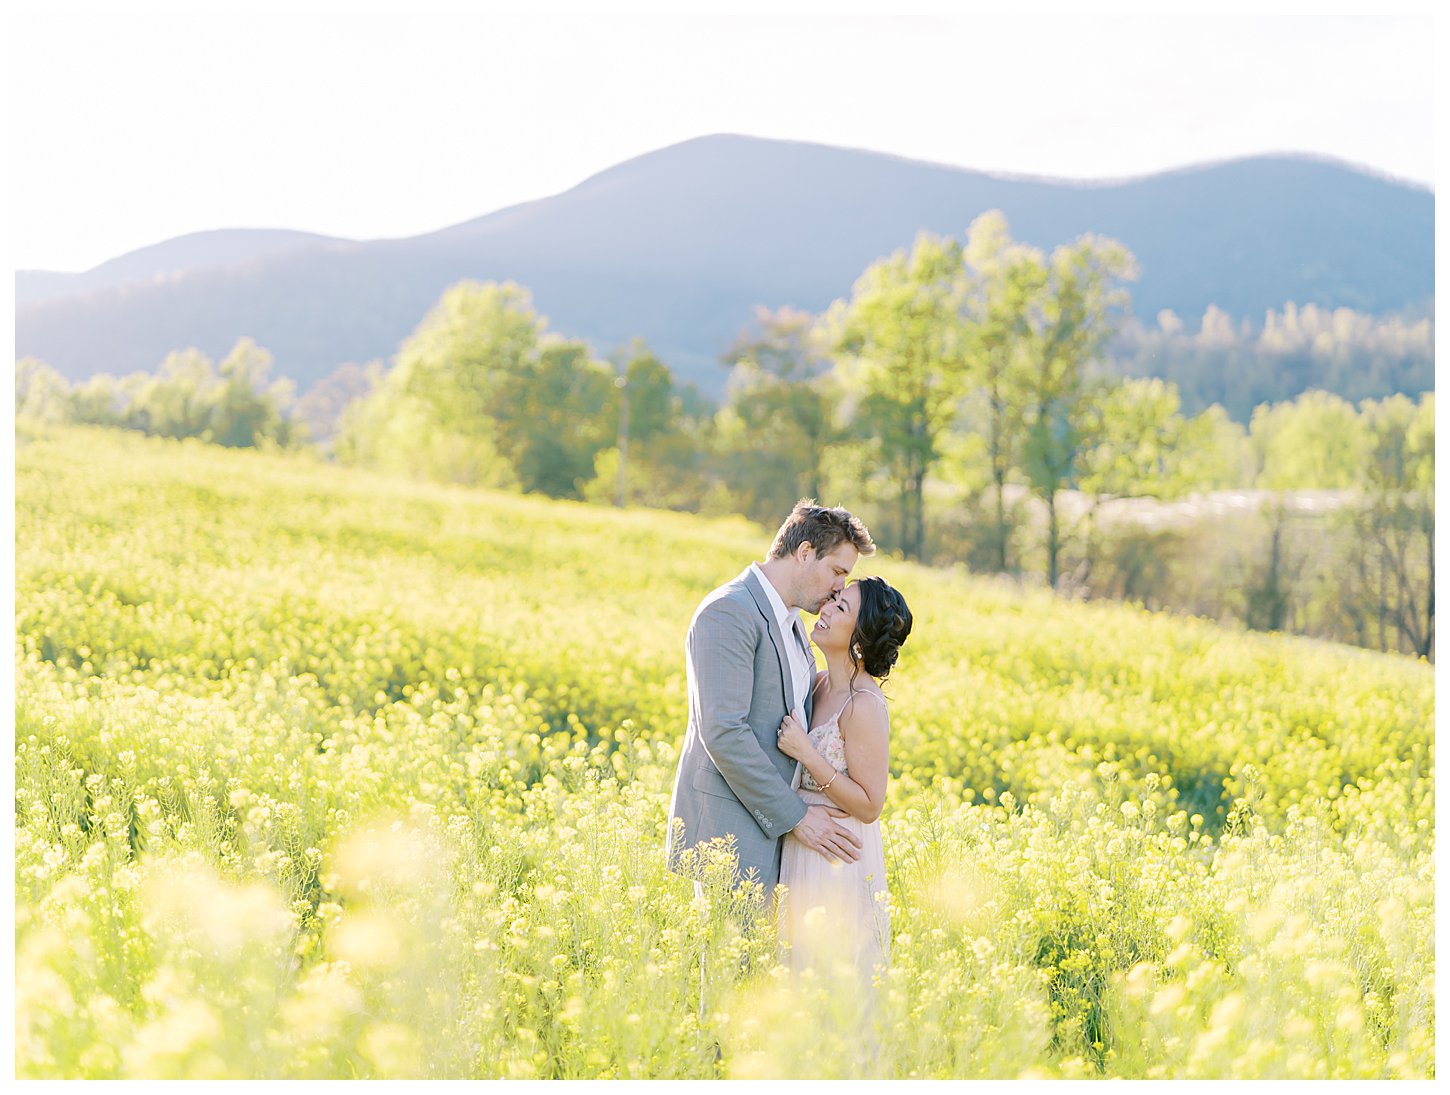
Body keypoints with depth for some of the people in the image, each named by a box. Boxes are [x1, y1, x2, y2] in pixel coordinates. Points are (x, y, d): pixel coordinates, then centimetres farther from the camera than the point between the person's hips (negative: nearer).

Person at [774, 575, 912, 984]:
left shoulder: (863, 705, -19)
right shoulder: (820, 684, 5)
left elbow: (869, 806, -18)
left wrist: (806, 753, -21)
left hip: (839, 860, -8)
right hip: (803, 854, 8)